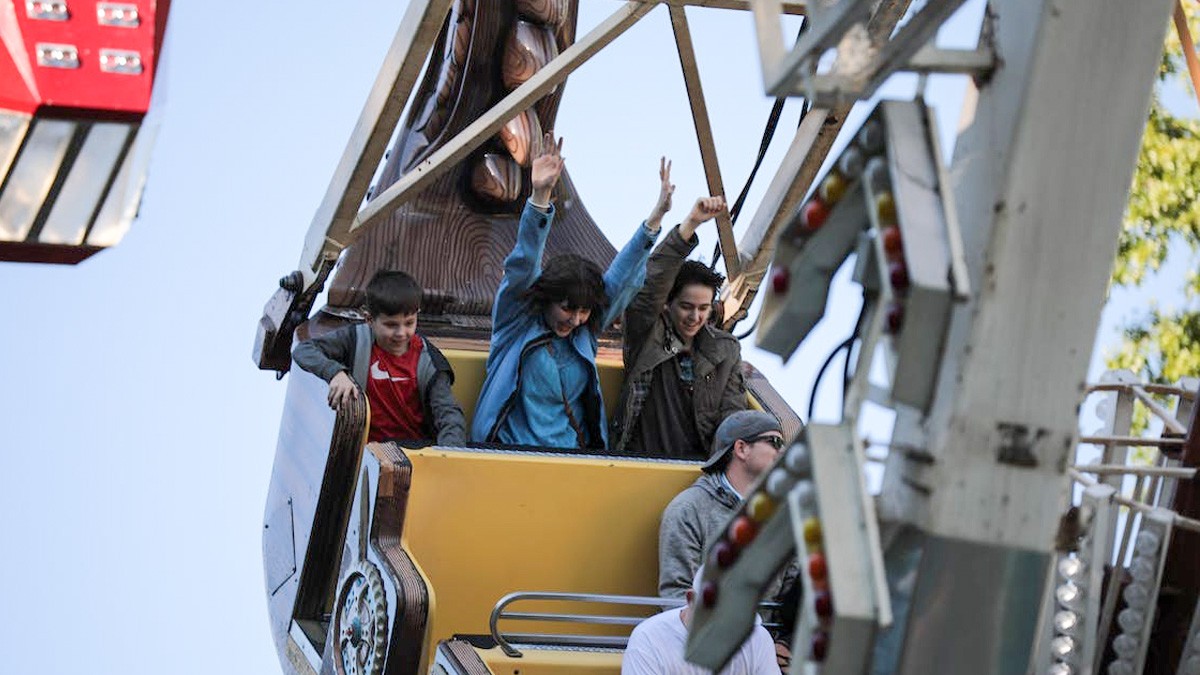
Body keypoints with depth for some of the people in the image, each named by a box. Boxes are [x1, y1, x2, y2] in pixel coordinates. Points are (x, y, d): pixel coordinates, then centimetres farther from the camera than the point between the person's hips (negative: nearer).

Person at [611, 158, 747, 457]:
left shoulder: (725, 350, 16)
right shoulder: (646, 334, 5)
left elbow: (732, 410, 15)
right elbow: (652, 283, -11)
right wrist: (690, 225, -21)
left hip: (700, 465, 3)